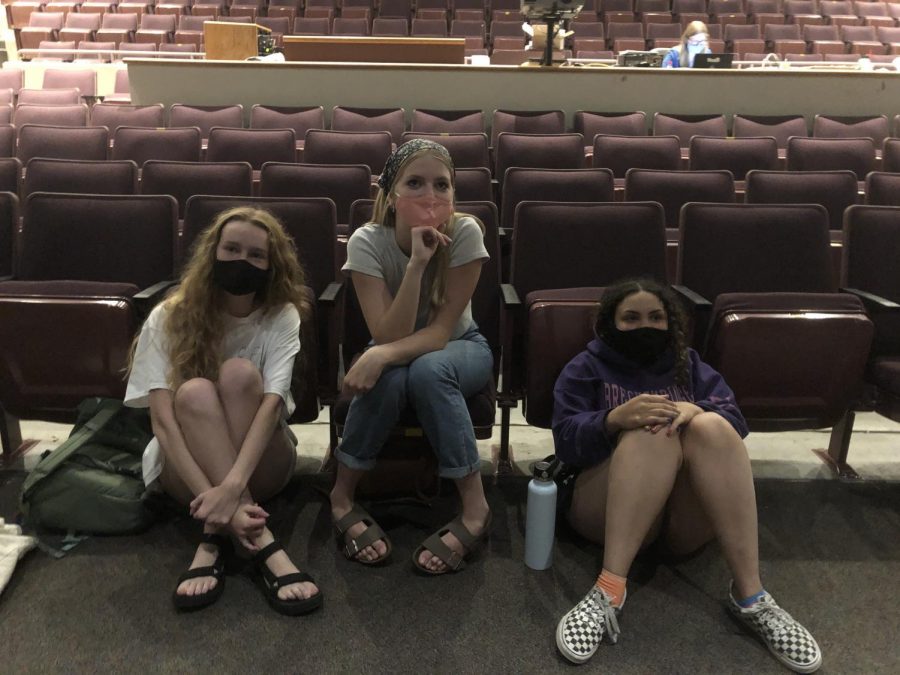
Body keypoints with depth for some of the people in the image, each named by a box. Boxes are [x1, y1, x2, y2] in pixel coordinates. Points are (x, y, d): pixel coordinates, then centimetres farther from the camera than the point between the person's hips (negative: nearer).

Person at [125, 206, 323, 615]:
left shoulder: (282, 317, -9)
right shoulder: (168, 318, -11)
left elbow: (271, 402, -25)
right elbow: (162, 419, -22)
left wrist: (233, 484, -41)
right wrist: (215, 497, -36)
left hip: (258, 465, 1)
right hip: (185, 467, 0)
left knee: (240, 374, -27)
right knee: (195, 392, -31)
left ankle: (215, 540, -29)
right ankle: (261, 542, -36)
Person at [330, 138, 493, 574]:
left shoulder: (465, 233, -24)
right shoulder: (367, 242, -23)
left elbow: (441, 330, -25)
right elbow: (388, 337, -30)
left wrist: (381, 355, -43)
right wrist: (416, 263, -39)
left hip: (459, 348, 0)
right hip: (399, 353, 1)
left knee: (427, 369, -36)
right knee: (388, 378, -35)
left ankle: (474, 505, -24)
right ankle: (342, 496, -13)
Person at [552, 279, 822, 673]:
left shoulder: (689, 365, 20)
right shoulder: (586, 369, 11)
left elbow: (733, 421, 3)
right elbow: (566, 441, -5)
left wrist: (696, 411, -21)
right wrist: (615, 419, -26)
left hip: (688, 517, 2)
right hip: (609, 510, -2)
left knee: (710, 426, -25)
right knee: (652, 433, -30)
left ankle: (750, 597, -30)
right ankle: (608, 592, -41)